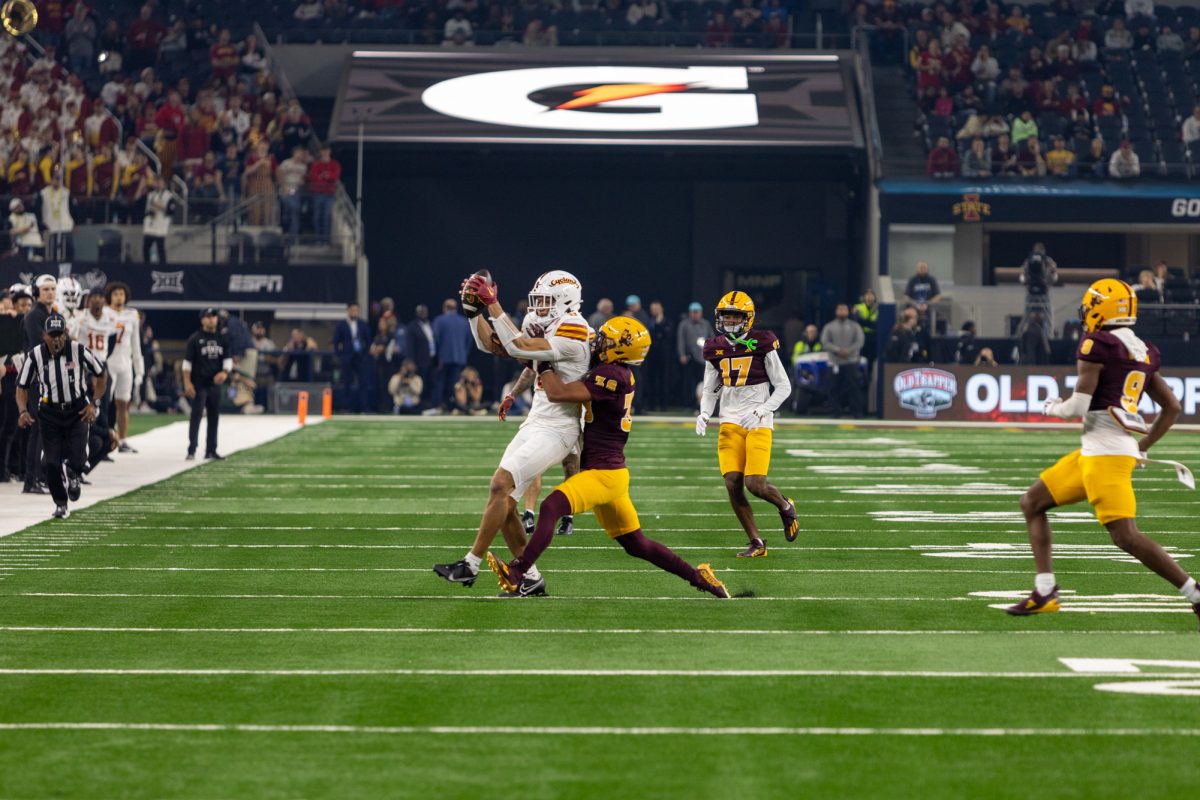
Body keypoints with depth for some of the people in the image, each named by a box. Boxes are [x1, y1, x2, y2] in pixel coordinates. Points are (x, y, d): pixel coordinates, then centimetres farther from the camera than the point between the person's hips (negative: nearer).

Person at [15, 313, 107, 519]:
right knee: (51, 463, -6)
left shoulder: (79, 351, -13)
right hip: (49, 413, 1)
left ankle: (73, 476, 26)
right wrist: (23, 411, -17)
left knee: (77, 461, -13)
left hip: (77, 411, -1)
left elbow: (100, 374, 2)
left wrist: (93, 403, -5)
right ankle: (60, 504, 17)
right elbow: (22, 386, 0)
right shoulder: (35, 356, -11)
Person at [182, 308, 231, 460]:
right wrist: (187, 383, -15)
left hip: (215, 383, 5)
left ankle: (211, 450, 17)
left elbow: (228, 359, 11)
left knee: (214, 417, 9)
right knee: (196, 416, -9)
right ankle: (191, 451, -10)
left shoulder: (222, 339, 10)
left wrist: (225, 372, -11)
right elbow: (187, 362, -6)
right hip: (199, 383, -5)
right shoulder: (195, 339, -4)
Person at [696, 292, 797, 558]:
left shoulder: (762, 345, -6)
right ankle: (756, 543, 6)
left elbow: (783, 387, -3)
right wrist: (704, 414, -1)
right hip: (730, 424, 4)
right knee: (733, 485, -8)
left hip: (758, 424, -4)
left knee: (755, 484, -14)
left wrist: (760, 411, -16)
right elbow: (710, 390, 19)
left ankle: (786, 507, 20)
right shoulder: (715, 349, 8)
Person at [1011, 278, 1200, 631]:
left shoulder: (1097, 346, -10)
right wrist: (1142, 448, 22)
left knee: (1126, 537, -13)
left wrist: (1053, 407, 7)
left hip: (1107, 453, -9)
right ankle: (1045, 592, 9)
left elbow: (1079, 406, -15)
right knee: (1032, 502, 15)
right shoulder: (1144, 353, 14)